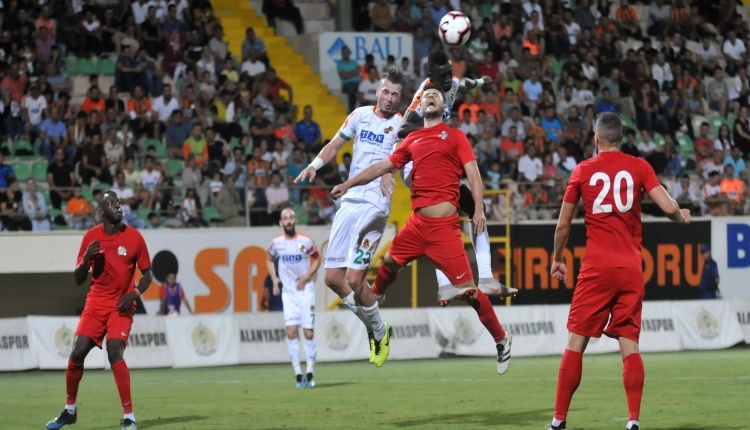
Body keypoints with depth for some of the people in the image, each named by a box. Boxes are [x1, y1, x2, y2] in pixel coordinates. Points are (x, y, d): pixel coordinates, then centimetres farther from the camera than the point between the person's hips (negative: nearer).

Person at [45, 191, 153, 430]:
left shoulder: (134, 237, -4)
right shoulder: (91, 238, 1)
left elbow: (147, 274, 4)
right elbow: (79, 279, 5)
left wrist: (134, 293, -14)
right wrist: (86, 259, -15)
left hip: (121, 305, -3)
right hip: (96, 303, 3)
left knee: (115, 354, -20)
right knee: (77, 353, -5)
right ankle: (69, 410, 16)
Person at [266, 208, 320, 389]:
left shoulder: (306, 241, -7)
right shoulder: (276, 242, -1)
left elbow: (317, 259, 7)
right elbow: (269, 260, 17)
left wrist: (308, 275, -10)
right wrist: (274, 278, 1)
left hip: (306, 290, -1)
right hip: (288, 292, 1)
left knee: (309, 333, -3)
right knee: (291, 331, -11)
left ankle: (310, 373, 9)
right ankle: (298, 374, -7)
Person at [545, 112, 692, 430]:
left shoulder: (583, 170, 4)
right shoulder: (638, 167, 3)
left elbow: (563, 224, 9)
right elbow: (669, 208, -6)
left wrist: (557, 259, 24)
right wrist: (682, 217, 18)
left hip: (597, 268, -1)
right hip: (631, 267, 1)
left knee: (576, 343, 3)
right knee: (629, 344, 2)